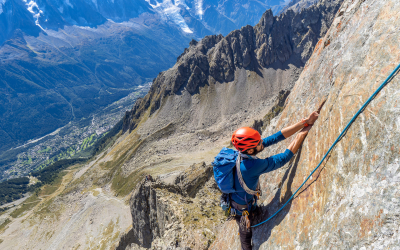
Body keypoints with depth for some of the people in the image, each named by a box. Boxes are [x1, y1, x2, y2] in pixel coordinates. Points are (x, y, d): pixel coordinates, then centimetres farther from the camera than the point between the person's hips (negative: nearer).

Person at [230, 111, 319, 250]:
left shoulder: (245, 151, -21)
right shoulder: (252, 166, -43)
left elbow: (277, 137, -21)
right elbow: (284, 158, -36)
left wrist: (305, 122, -23)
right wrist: (302, 134, -27)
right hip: (242, 209, -7)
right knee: (246, 233, 21)